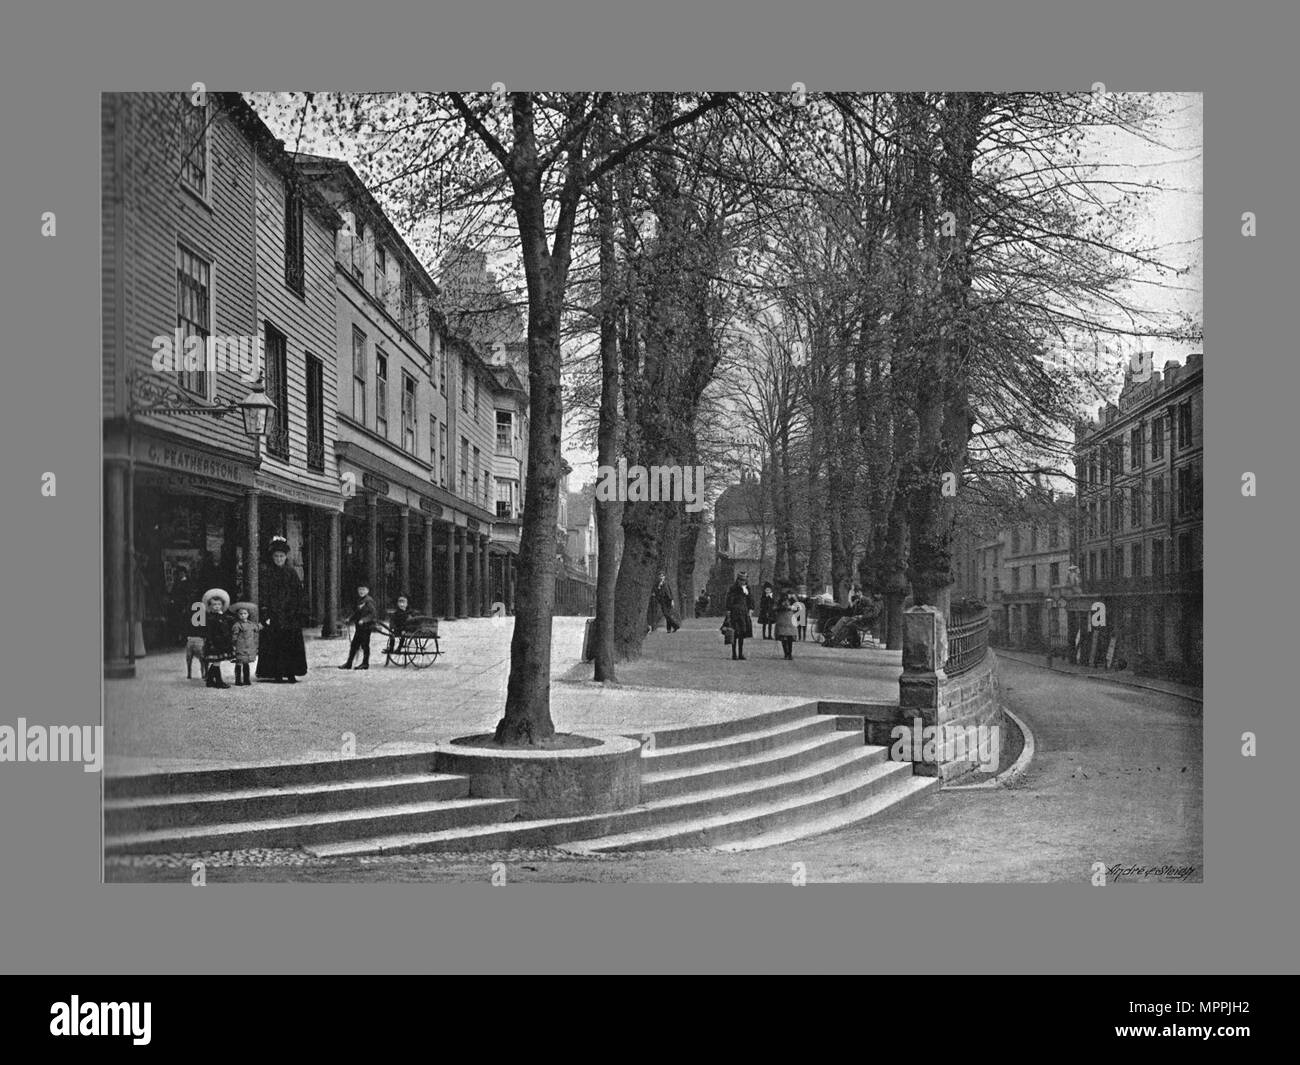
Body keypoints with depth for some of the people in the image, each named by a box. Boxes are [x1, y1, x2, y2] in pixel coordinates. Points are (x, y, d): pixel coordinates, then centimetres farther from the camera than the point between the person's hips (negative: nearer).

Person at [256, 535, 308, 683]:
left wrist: (298, 613, 2)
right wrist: (265, 615, -12)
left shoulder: (292, 573, 11)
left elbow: (299, 595, 11)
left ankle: (291, 674, 2)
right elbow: (263, 595, -3)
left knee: (292, 645, -2)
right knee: (275, 645, -5)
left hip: (290, 615, 3)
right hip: (273, 615, -3)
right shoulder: (267, 574, 3)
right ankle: (277, 674, 0)